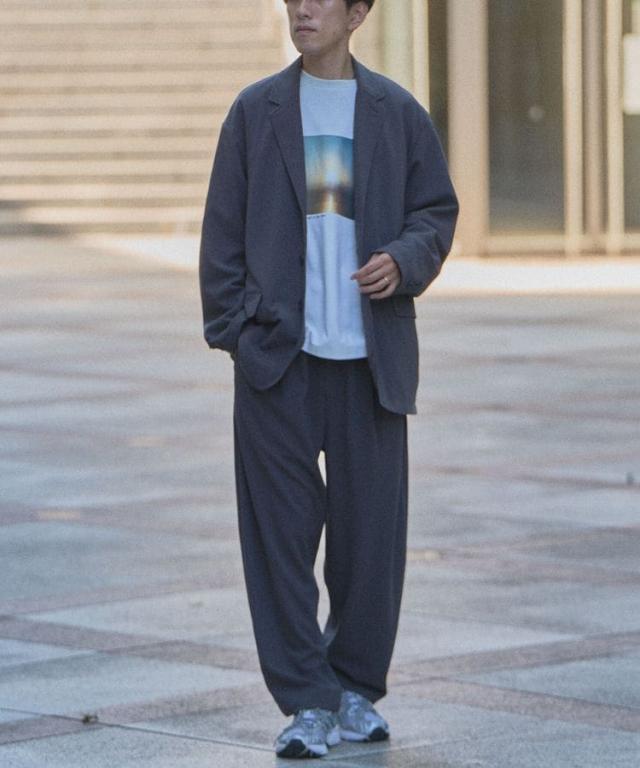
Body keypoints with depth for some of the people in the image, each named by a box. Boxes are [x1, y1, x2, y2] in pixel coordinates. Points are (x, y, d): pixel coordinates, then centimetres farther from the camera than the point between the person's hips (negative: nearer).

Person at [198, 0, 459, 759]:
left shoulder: (398, 114, 6)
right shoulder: (255, 111, 5)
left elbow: (436, 211, 9)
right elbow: (224, 231, 5)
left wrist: (404, 262, -11)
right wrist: (232, 331, -2)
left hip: (369, 356, 0)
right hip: (278, 355, 0)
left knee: (371, 530, 3)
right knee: (280, 531, -3)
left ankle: (357, 688, 19)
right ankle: (307, 703, 2)